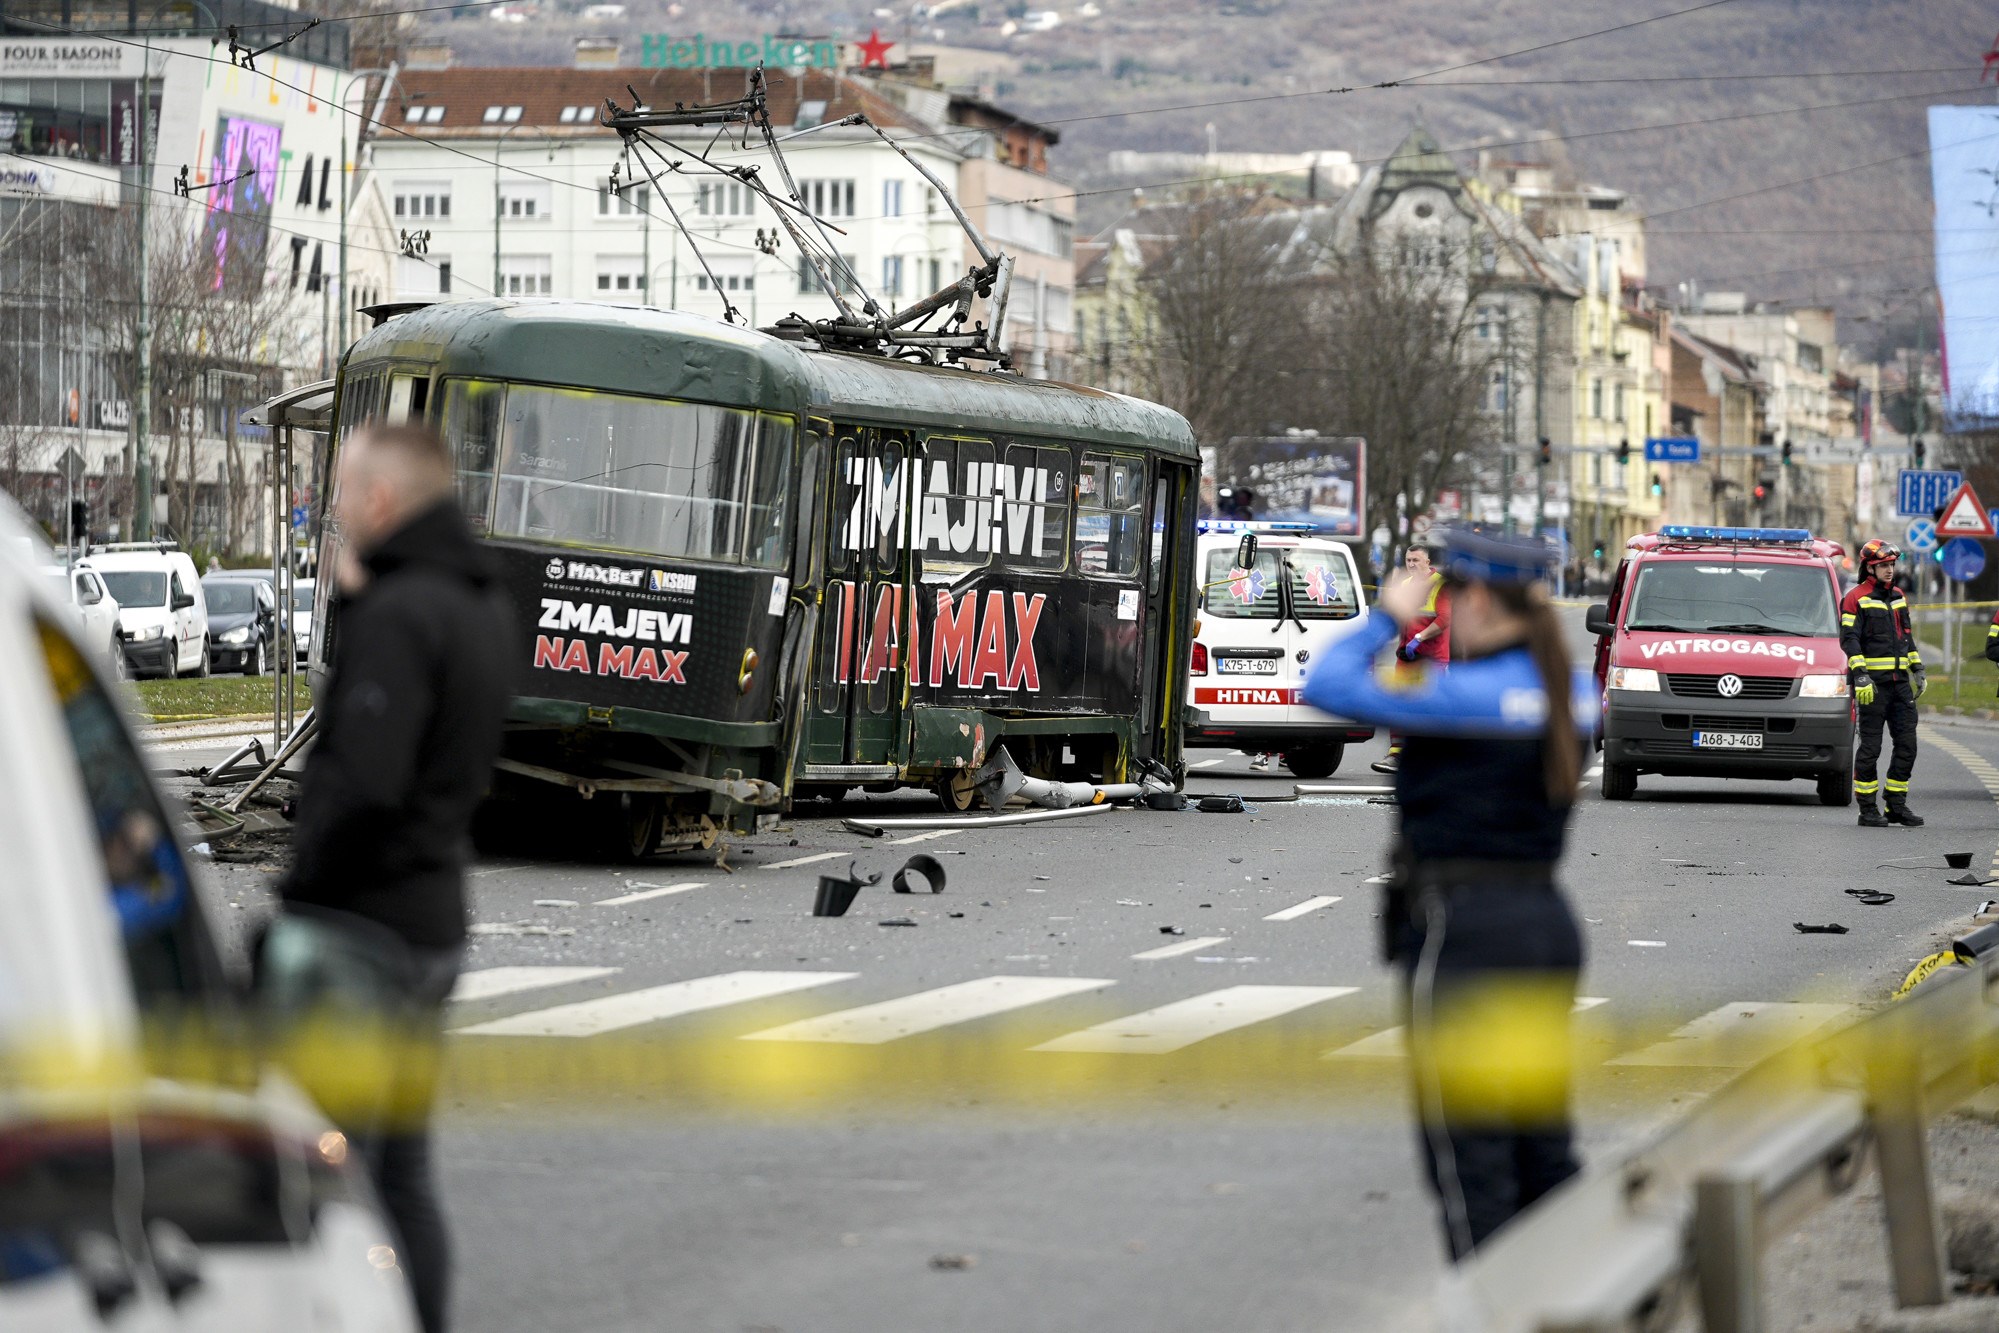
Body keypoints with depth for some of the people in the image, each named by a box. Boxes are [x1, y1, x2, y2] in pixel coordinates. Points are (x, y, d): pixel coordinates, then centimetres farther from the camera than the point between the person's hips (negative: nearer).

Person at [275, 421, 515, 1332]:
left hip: (364, 920, -9)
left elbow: (363, 779, -26)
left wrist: (299, 898, -16)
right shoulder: (483, 607, 12)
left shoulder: (397, 613, -17)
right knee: (401, 1171, 15)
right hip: (433, 920, 9)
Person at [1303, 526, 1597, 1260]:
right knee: (1543, 1147, 14)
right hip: (1547, 921, 8)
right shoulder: (1574, 691, 6)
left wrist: (1388, 618, -2)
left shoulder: (1466, 695, -17)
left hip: (1464, 928, -8)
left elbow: (1327, 686, -16)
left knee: (1468, 1149, -2)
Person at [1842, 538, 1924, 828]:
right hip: (1873, 683, -7)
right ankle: (1868, 810, 1)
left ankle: (1896, 805, 12)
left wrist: (1917, 669, 19)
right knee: (1871, 747, -4)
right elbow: (1849, 639, -12)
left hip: (1900, 682, 7)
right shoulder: (1856, 599, -5)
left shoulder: (1898, 596, 17)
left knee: (1907, 744, 4)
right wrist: (1860, 676, -21)